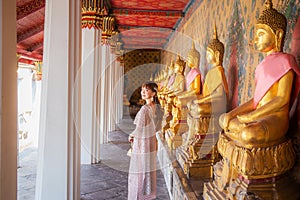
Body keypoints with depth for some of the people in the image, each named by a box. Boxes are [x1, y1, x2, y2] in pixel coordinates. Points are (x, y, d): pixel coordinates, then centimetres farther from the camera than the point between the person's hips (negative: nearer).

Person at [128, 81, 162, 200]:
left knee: (139, 172, 5)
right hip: (151, 142, 8)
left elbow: (140, 129, -20)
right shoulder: (156, 107, 1)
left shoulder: (144, 109, -22)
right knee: (149, 170, 17)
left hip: (141, 143, -8)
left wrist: (131, 136, 0)